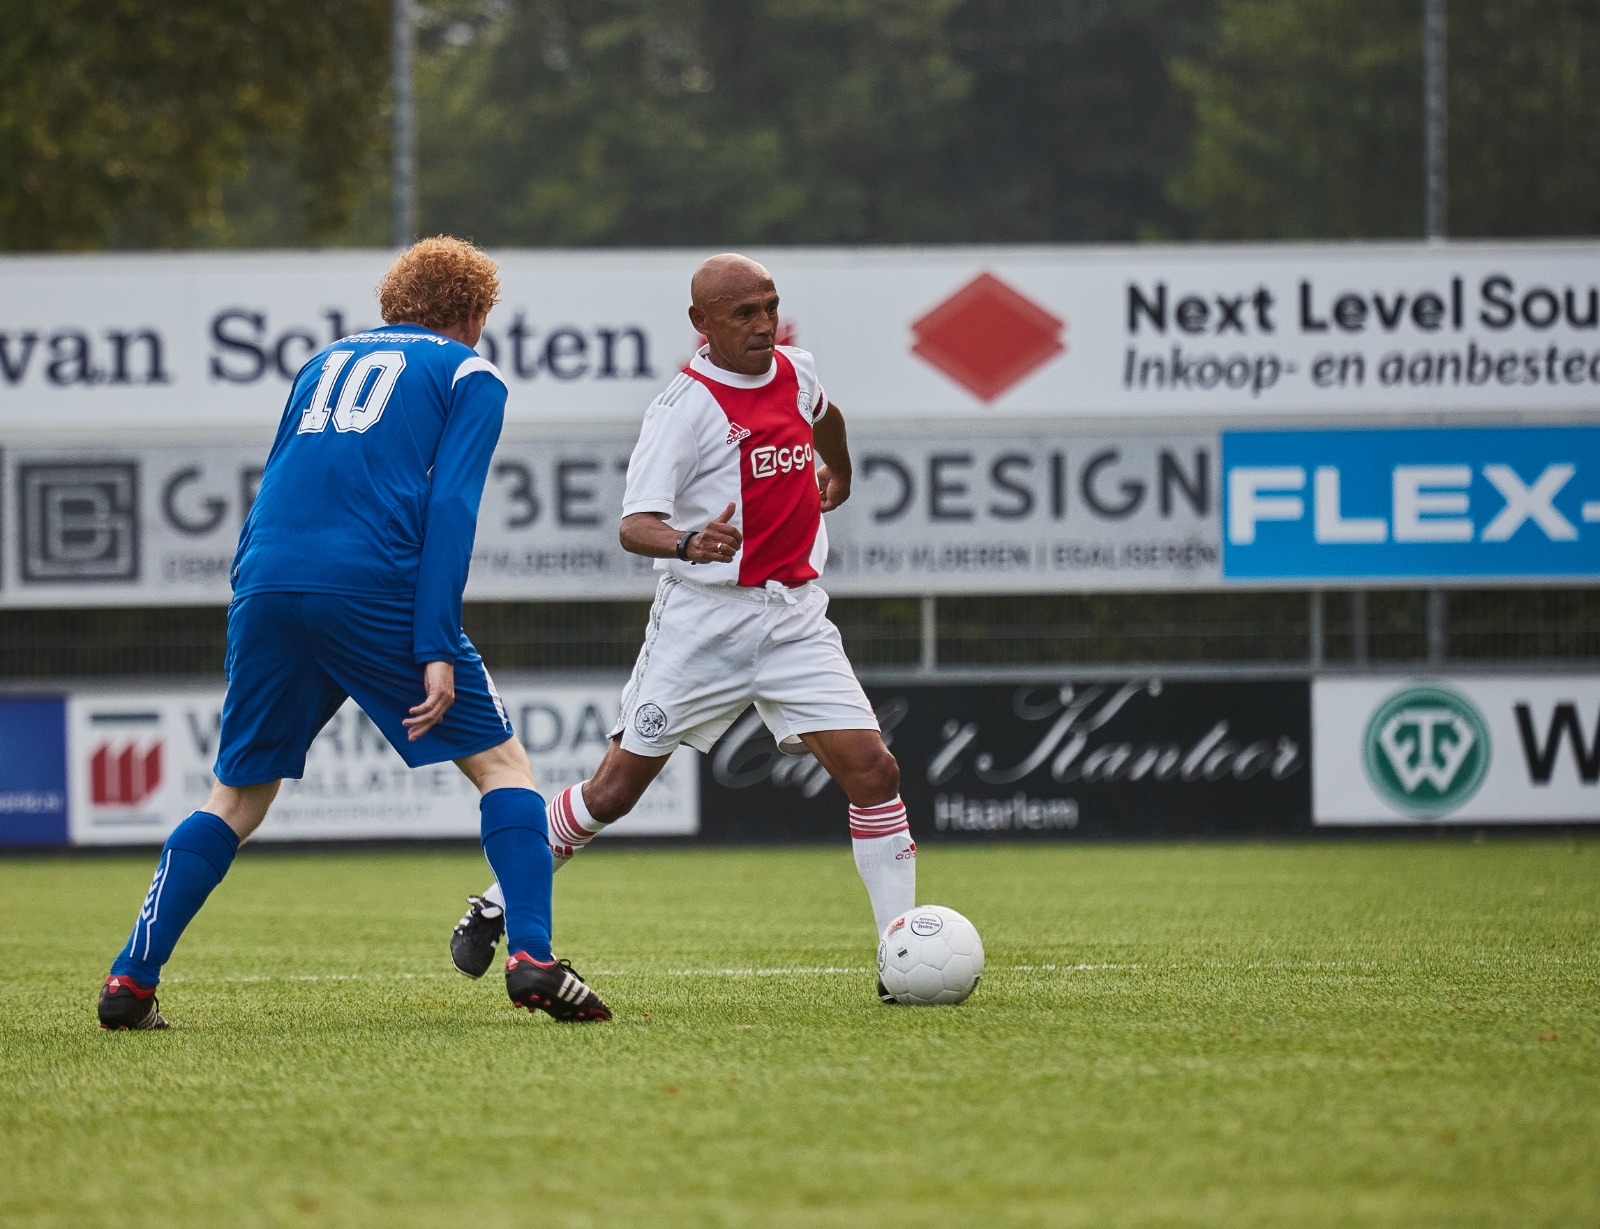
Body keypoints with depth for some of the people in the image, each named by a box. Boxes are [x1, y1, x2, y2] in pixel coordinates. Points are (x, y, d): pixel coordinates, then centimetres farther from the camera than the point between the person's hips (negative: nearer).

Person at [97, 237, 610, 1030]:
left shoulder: (327, 362, 27)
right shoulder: (469, 376, 10)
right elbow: (449, 509, -3)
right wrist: (437, 651, -9)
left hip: (264, 588, 5)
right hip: (375, 591, -5)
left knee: (237, 799, 16)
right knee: (501, 763, 7)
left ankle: (131, 980, 9)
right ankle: (530, 957, -9)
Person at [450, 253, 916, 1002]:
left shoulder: (795, 373, 6)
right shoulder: (686, 407, -14)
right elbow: (634, 526, -23)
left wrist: (840, 475, 51)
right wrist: (690, 544, -44)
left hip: (795, 616, 5)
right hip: (705, 618, -5)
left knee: (872, 771, -9)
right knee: (616, 788, 1)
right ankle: (498, 906, 21)